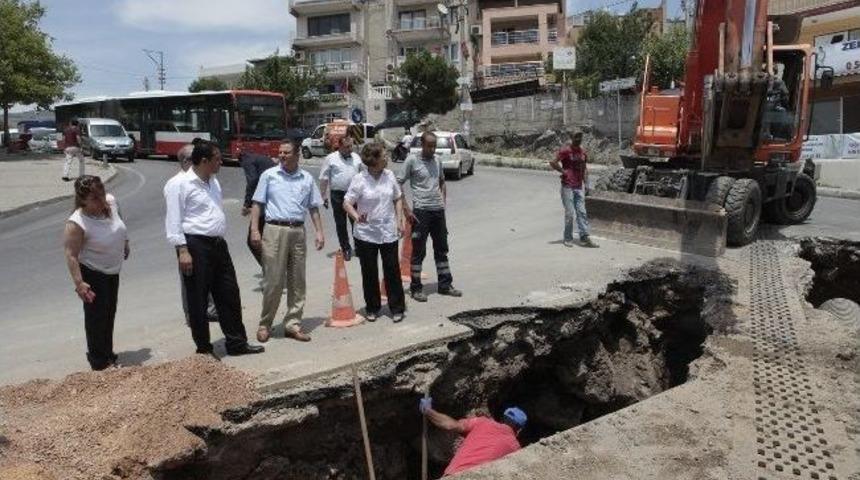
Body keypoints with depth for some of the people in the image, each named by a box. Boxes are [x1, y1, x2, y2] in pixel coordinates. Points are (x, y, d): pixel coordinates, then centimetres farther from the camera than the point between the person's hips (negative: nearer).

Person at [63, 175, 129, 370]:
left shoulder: (111, 201, -12)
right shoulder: (77, 223, -30)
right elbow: (71, 255, -27)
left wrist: (125, 243, 19)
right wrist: (79, 283, -33)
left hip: (112, 271, 7)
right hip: (92, 275, -7)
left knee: (110, 313, 19)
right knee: (97, 317, 1)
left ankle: (108, 354, 36)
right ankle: (99, 362, 16)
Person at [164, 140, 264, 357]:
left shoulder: (213, 182, 14)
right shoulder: (181, 184, -10)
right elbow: (174, 221, -12)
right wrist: (183, 250, -17)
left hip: (218, 244, 8)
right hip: (196, 245, -8)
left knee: (229, 295, 11)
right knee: (198, 301, 3)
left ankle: (237, 343, 21)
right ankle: (203, 349, 15)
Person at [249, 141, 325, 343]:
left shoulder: (307, 179, 10)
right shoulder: (269, 175, 4)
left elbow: (313, 207, 14)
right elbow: (257, 204, 3)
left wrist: (319, 231, 5)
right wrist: (254, 230, -7)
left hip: (298, 232, 3)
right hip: (275, 230, -3)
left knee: (297, 281, 6)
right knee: (273, 281, -2)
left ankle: (292, 324, 16)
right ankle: (265, 325, 11)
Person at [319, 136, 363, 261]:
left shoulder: (356, 158, 8)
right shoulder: (330, 158, -4)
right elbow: (324, 179, -3)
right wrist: (324, 197, -5)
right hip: (338, 195, -2)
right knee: (340, 224, 6)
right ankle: (346, 249, 18)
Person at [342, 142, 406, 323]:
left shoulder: (389, 175, 3)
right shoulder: (359, 179, -10)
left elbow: (398, 198, 13)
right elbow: (347, 203, -12)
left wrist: (400, 220, 5)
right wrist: (356, 216, -31)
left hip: (388, 232, 3)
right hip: (366, 233, -2)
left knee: (392, 270, 4)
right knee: (369, 272, 8)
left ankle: (397, 308, 16)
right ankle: (372, 308, 23)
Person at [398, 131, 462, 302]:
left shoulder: (437, 160, 9)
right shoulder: (412, 160, -8)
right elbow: (398, 185, -8)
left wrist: (443, 202, 10)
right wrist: (406, 209, -12)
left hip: (438, 210, 6)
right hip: (421, 211, -6)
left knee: (442, 249, 12)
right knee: (418, 251, 1)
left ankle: (445, 285, 23)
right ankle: (416, 288, 11)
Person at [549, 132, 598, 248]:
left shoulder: (582, 152, 12)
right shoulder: (565, 150, -7)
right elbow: (552, 162, -15)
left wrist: (586, 183, 13)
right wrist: (563, 171, -10)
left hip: (579, 187, 6)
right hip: (567, 187, -6)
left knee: (582, 212, 2)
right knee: (569, 213, -3)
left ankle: (584, 238, 3)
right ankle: (568, 239, 7)